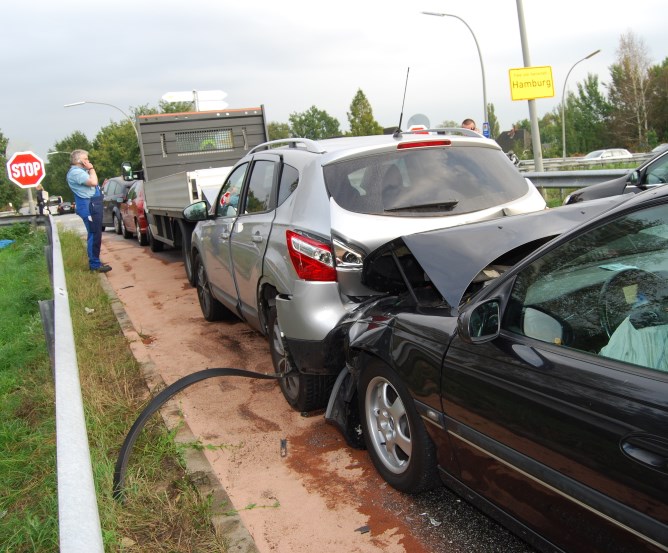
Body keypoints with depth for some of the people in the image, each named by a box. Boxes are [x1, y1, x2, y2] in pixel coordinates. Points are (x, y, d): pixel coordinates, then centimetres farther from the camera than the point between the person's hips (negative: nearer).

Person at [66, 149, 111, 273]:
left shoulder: (80, 171, 21)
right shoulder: (75, 172, -14)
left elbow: (92, 183, 27)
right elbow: (93, 182, -23)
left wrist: (89, 169, 17)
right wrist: (91, 168, -11)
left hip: (93, 205, 11)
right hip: (89, 206, -11)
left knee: (96, 234, 14)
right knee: (94, 235, -12)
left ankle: (95, 261, 22)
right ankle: (95, 264, -11)